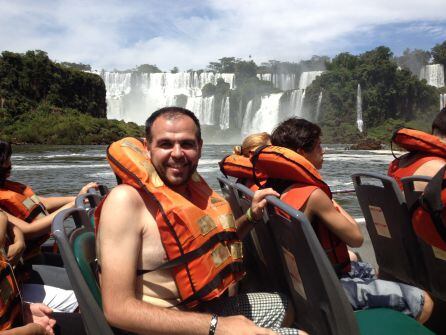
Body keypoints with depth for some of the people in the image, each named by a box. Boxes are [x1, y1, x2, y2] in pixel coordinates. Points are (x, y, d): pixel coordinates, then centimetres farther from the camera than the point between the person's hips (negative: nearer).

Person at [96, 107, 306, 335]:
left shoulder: (192, 187, 1)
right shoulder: (127, 199, -22)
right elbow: (118, 308, -26)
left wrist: (251, 216, 2)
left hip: (205, 309, 8)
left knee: (283, 306, 25)